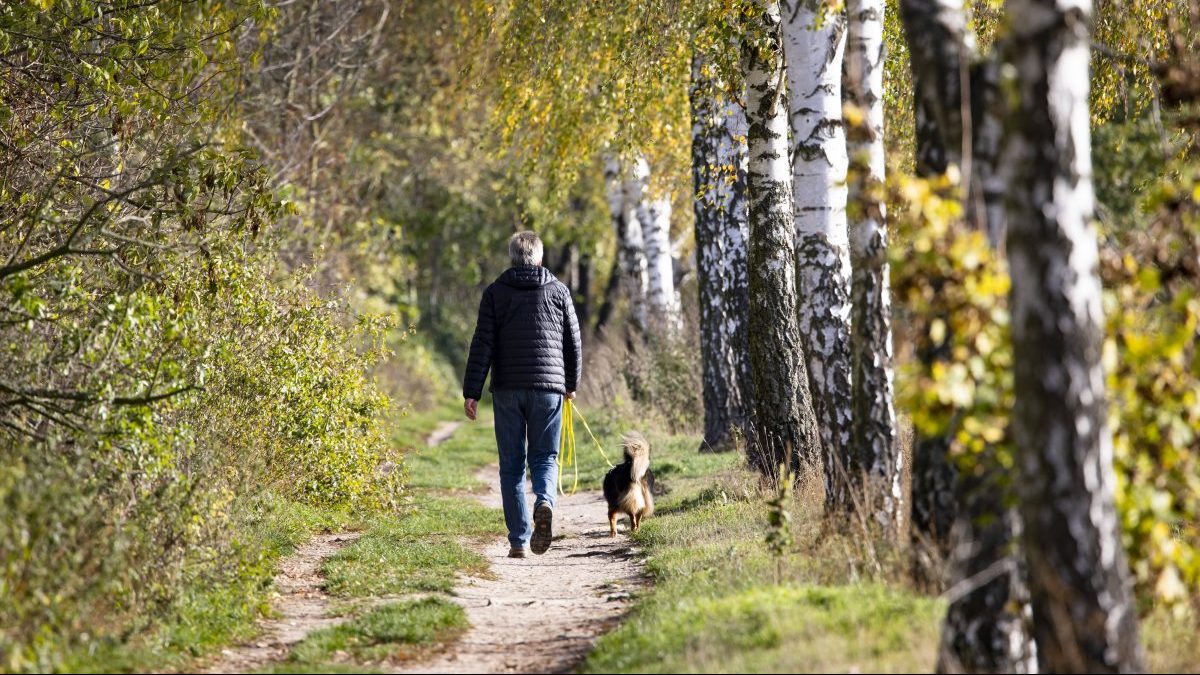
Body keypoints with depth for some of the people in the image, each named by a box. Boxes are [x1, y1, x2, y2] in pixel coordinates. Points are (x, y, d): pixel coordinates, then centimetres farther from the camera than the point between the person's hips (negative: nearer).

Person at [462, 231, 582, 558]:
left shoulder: (495, 292, 5)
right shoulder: (558, 291, 7)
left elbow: (482, 345, -2)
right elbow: (573, 342, 12)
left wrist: (472, 392, -3)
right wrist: (571, 383, 26)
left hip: (507, 388, 0)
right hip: (549, 386, 0)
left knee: (512, 464, 6)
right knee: (544, 457, 8)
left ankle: (519, 540, 2)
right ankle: (544, 502, -24)